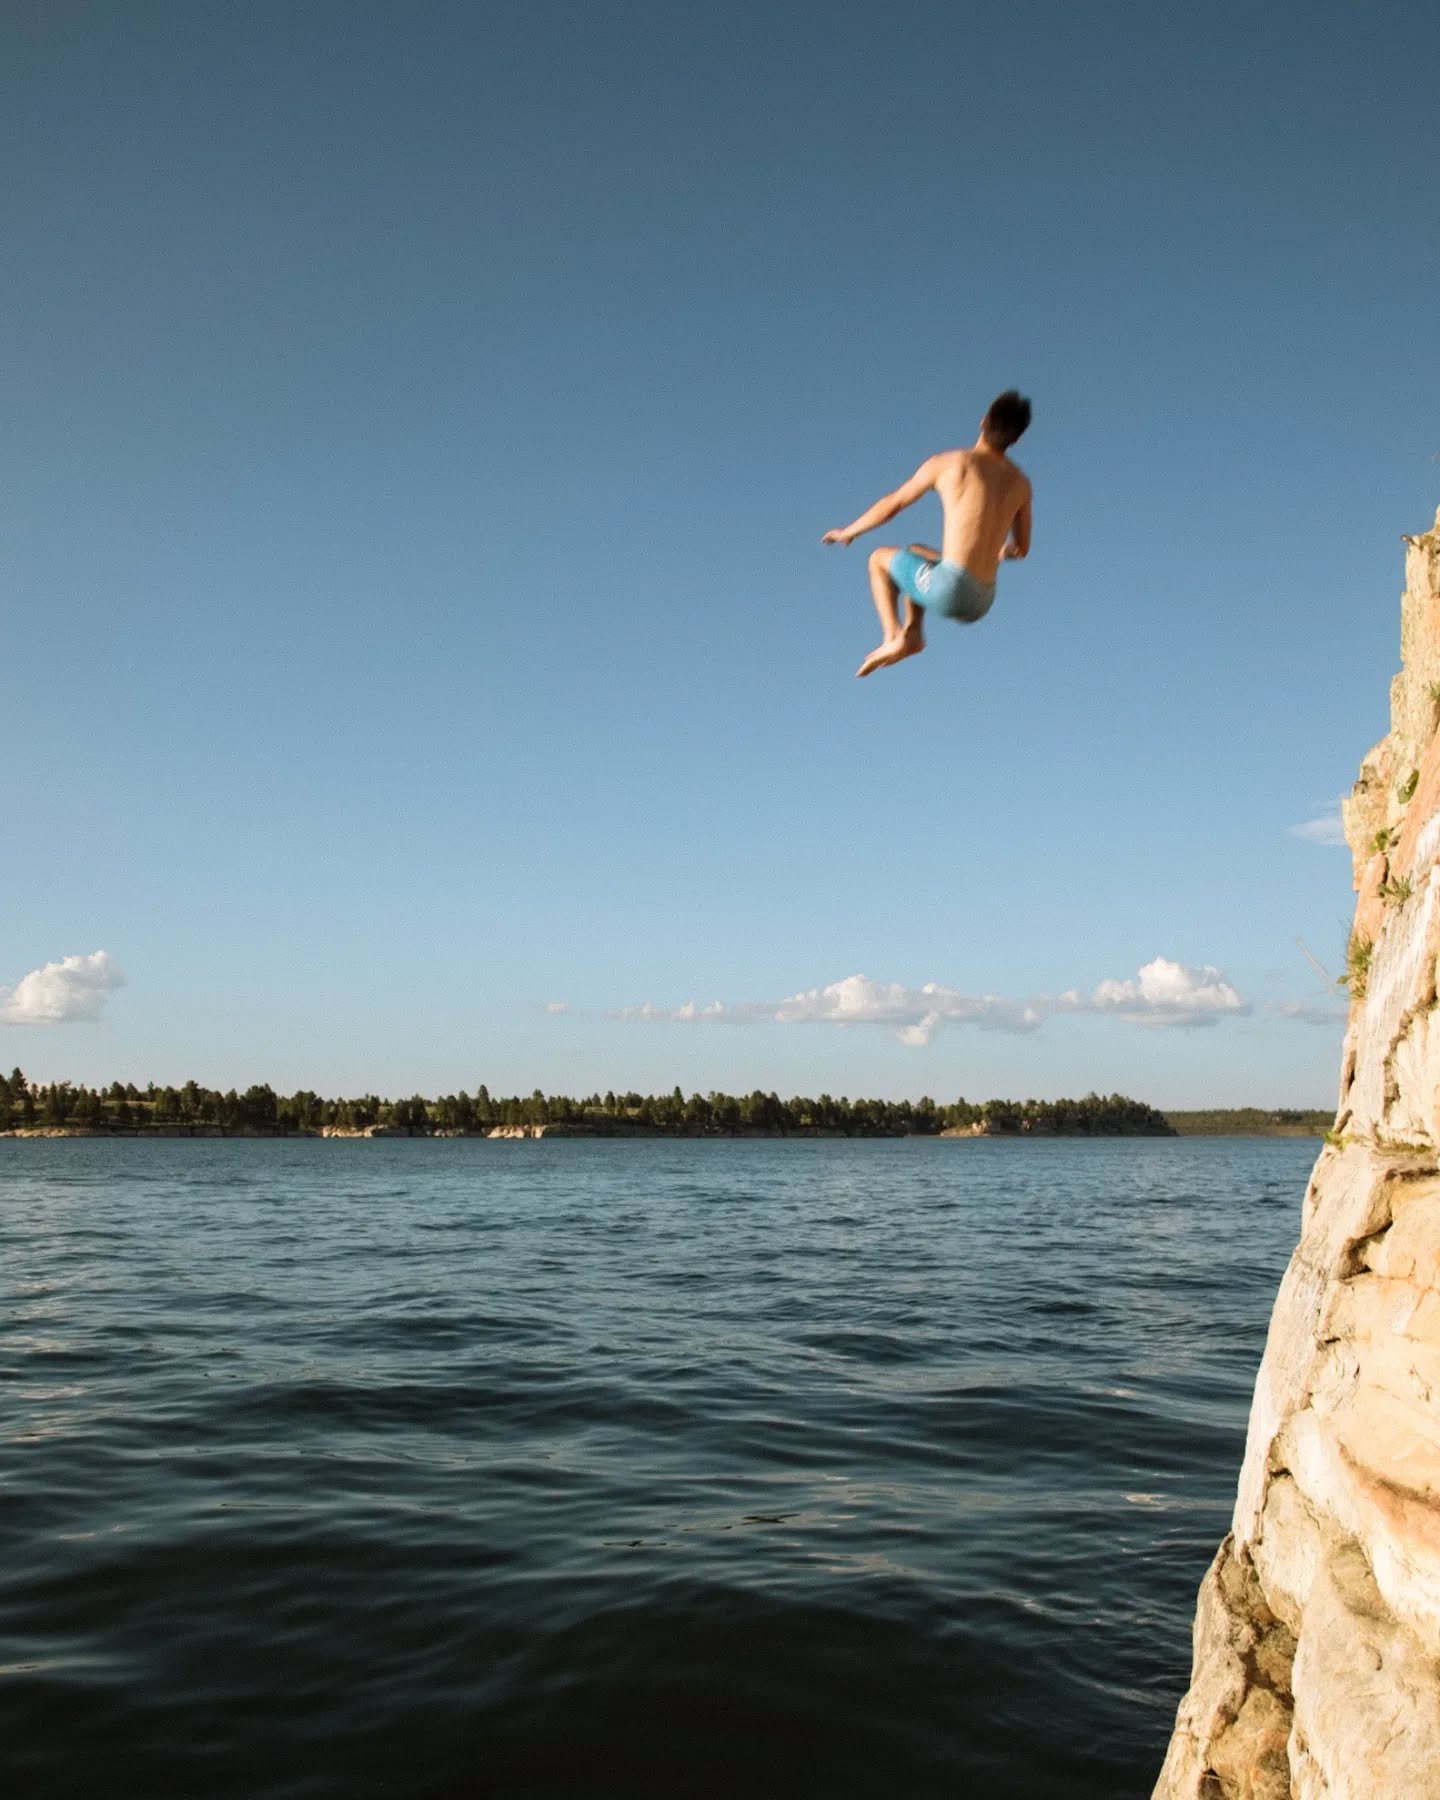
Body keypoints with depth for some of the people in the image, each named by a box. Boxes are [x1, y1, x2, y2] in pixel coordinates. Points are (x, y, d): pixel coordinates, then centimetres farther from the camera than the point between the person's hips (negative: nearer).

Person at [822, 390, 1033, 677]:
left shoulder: (947, 463, -1)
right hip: (982, 603, 6)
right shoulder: (1020, 482, 12)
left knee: (880, 558, 23)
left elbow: (892, 505, 9)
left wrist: (849, 531, 26)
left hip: (950, 589, -6)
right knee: (915, 552, 33)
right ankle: (913, 632, 17)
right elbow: (1022, 549, 22)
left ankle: (893, 639, 6)